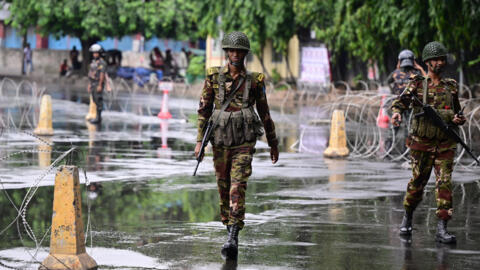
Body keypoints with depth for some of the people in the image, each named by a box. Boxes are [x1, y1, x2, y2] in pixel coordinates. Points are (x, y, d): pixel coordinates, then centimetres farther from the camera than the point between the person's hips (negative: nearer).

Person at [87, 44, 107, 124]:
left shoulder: (102, 63, -14)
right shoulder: (93, 62, 14)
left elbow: (102, 74, -19)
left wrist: (100, 85, -23)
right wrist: (89, 85, 16)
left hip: (98, 84, -9)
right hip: (93, 84, 9)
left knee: (98, 101, -7)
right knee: (95, 101, 10)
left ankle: (98, 118, -5)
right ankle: (98, 117, 15)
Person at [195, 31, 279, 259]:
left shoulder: (254, 80, 1)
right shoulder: (214, 77, 2)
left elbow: (264, 113, 9)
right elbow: (204, 109, 4)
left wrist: (273, 143, 14)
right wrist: (200, 140, -1)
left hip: (244, 142, -2)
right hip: (220, 140, 2)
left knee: (238, 188, -14)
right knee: (224, 188, 8)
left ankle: (232, 240, -19)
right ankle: (231, 234, 25)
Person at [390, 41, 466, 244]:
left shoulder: (451, 86, 11)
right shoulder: (417, 84, 2)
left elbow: (457, 112, 21)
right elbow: (401, 101, -10)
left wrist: (458, 119, -3)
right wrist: (396, 112, -31)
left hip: (445, 144, 2)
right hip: (422, 142, -2)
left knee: (444, 183, -8)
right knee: (418, 182, 5)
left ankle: (442, 228, -10)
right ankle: (407, 219, 28)